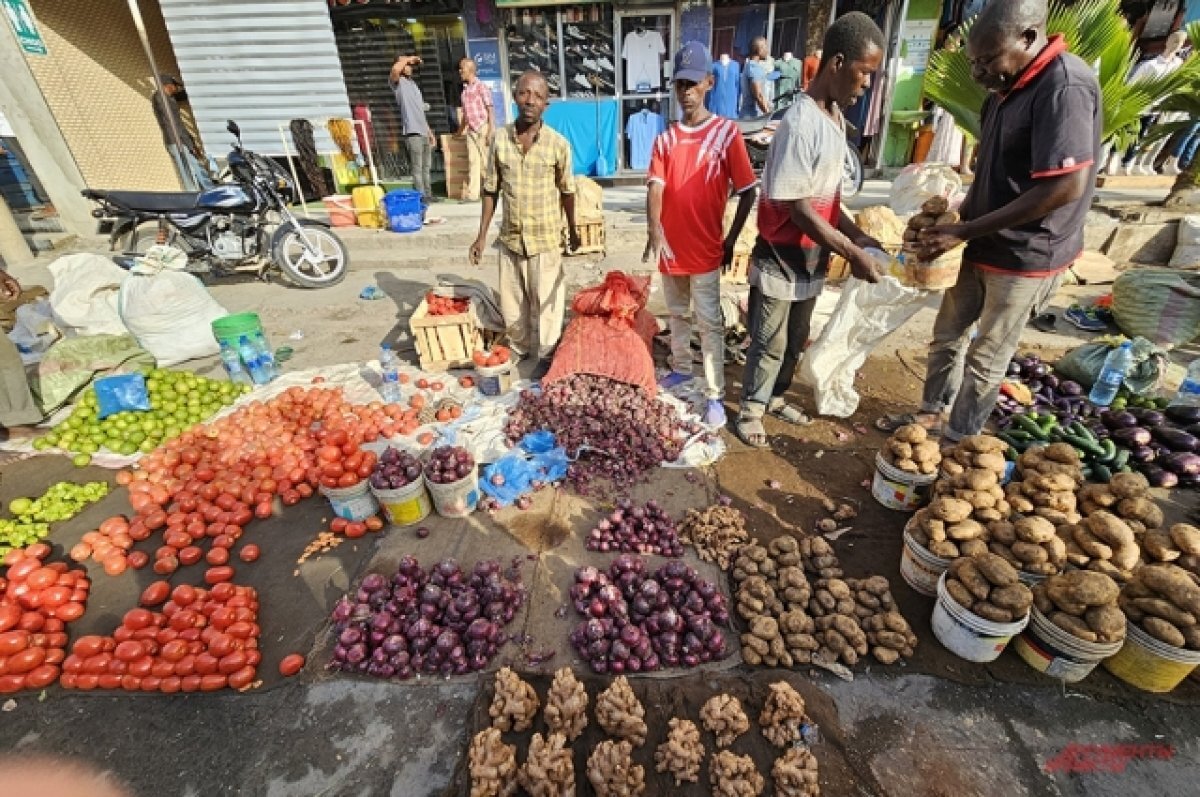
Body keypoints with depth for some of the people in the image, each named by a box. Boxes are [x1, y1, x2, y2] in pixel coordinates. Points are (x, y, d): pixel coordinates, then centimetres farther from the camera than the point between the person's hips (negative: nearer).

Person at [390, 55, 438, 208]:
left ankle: (428, 194, 17)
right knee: (417, 168, -7)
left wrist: (430, 132, 20)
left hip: (423, 132, 8)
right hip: (412, 132, -8)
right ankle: (421, 197, -5)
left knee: (426, 166, 11)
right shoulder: (397, 82, 0)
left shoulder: (413, 83, 24)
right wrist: (407, 58, -7)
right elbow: (395, 69, -25)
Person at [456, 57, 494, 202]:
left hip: (483, 128, -6)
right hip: (471, 130, 7)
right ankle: (472, 194, -1)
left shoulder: (481, 86, -6)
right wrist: (460, 130, 30)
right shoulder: (465, 88, 15)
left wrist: (490, 132, -19)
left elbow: (490, 110, -11)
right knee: (472, 162, 1)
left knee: (486, 161, -3)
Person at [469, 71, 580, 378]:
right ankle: (518, 348, 36)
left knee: (545, 300, 7)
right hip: (510, 237, 3)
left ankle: (545, 355, 26)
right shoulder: (500, 139, -2)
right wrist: (482, 235, 3)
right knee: (511, 300, 14)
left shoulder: (558, 143, -8)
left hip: (546, 238, -3)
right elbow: (490, 190, 4)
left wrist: (572, 231, 10)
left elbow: (567, 191, 3)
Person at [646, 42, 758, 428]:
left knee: (709, 323, -2)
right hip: (672, 247, 4)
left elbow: (748, 192, -3)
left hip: (706, 249, -4)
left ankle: (715, 396, 4)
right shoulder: (665, 139, 5)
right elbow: (655, 189, -8)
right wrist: (655, 233, -25)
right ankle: (680, 368, 38)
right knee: (677, 314, 18)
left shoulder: (727, 133, -5)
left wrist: (730, 241, -5)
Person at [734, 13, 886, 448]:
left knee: (796, 339, 20)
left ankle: (775, 396, 40)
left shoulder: (835, 115, 7)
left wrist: (856, 234, 3)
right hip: (782, 257, -8)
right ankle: (750, 410, 25)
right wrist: (852, 253, -20)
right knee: (769, 342, 6)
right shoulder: (801, 123, -21)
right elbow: (797, 208, -23)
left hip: (812, 257, 9)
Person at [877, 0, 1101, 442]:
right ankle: (931, 413, 35)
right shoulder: (1008, 88, 8)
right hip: (982, 245, 9)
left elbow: (1066, 187, -27)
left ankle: (956, 441, 21)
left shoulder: (1065, 87, -21)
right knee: (948, 334, 17)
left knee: (986, 357, 4)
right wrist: (956, 217, 2)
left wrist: (963, 231, -25)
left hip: (1024, 257, -8)